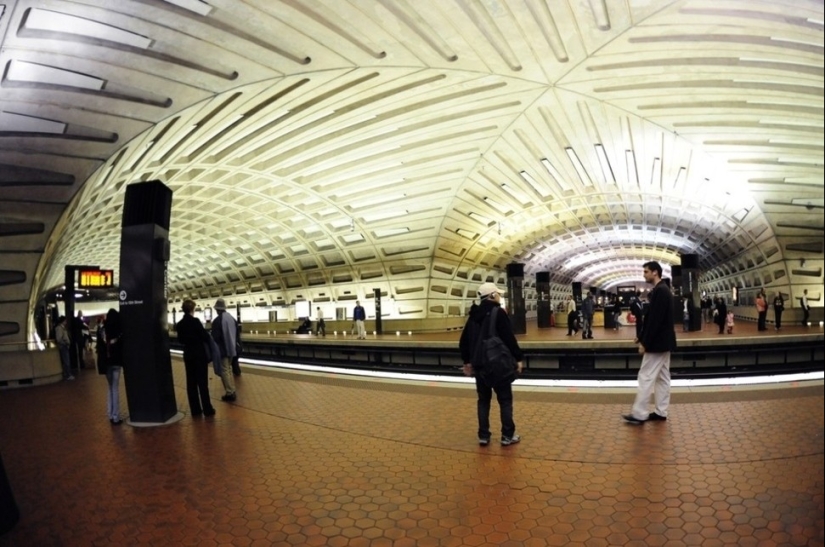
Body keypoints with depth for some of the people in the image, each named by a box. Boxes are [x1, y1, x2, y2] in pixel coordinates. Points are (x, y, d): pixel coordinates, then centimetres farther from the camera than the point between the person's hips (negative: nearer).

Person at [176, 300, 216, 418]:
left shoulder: (180, 324, 3)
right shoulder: (195, 321, -16)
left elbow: (180, 340, 12)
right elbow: (205, 336, -16)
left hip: (188, 355, 6)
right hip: (199, 354, -6)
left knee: (191, 382, 10)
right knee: (202, 382, 0)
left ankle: (195, 409, 15)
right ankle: (207, 409, 4)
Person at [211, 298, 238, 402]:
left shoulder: (217, 321, -18)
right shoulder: (232, 318, 5)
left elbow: (215, 337, -18)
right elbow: (236, 332, 11)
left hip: (222, 350, -7)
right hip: (231, 348, 7)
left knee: (224, 371, -2)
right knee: (229, 369, 18)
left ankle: (230, 393, -2)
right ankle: (232, 391, 21)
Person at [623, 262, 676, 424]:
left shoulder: (660, 291, -19)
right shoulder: (663, 290, 14)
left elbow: (655, 320, -23)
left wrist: (645, 342, -20)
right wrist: (642, 337, 14)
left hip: (657, 343, -11)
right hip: (663, 341, 11)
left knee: (646, 377, -6)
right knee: (662, 377, 13)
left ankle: (639, 414, 0)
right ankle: (661, 412, 20)